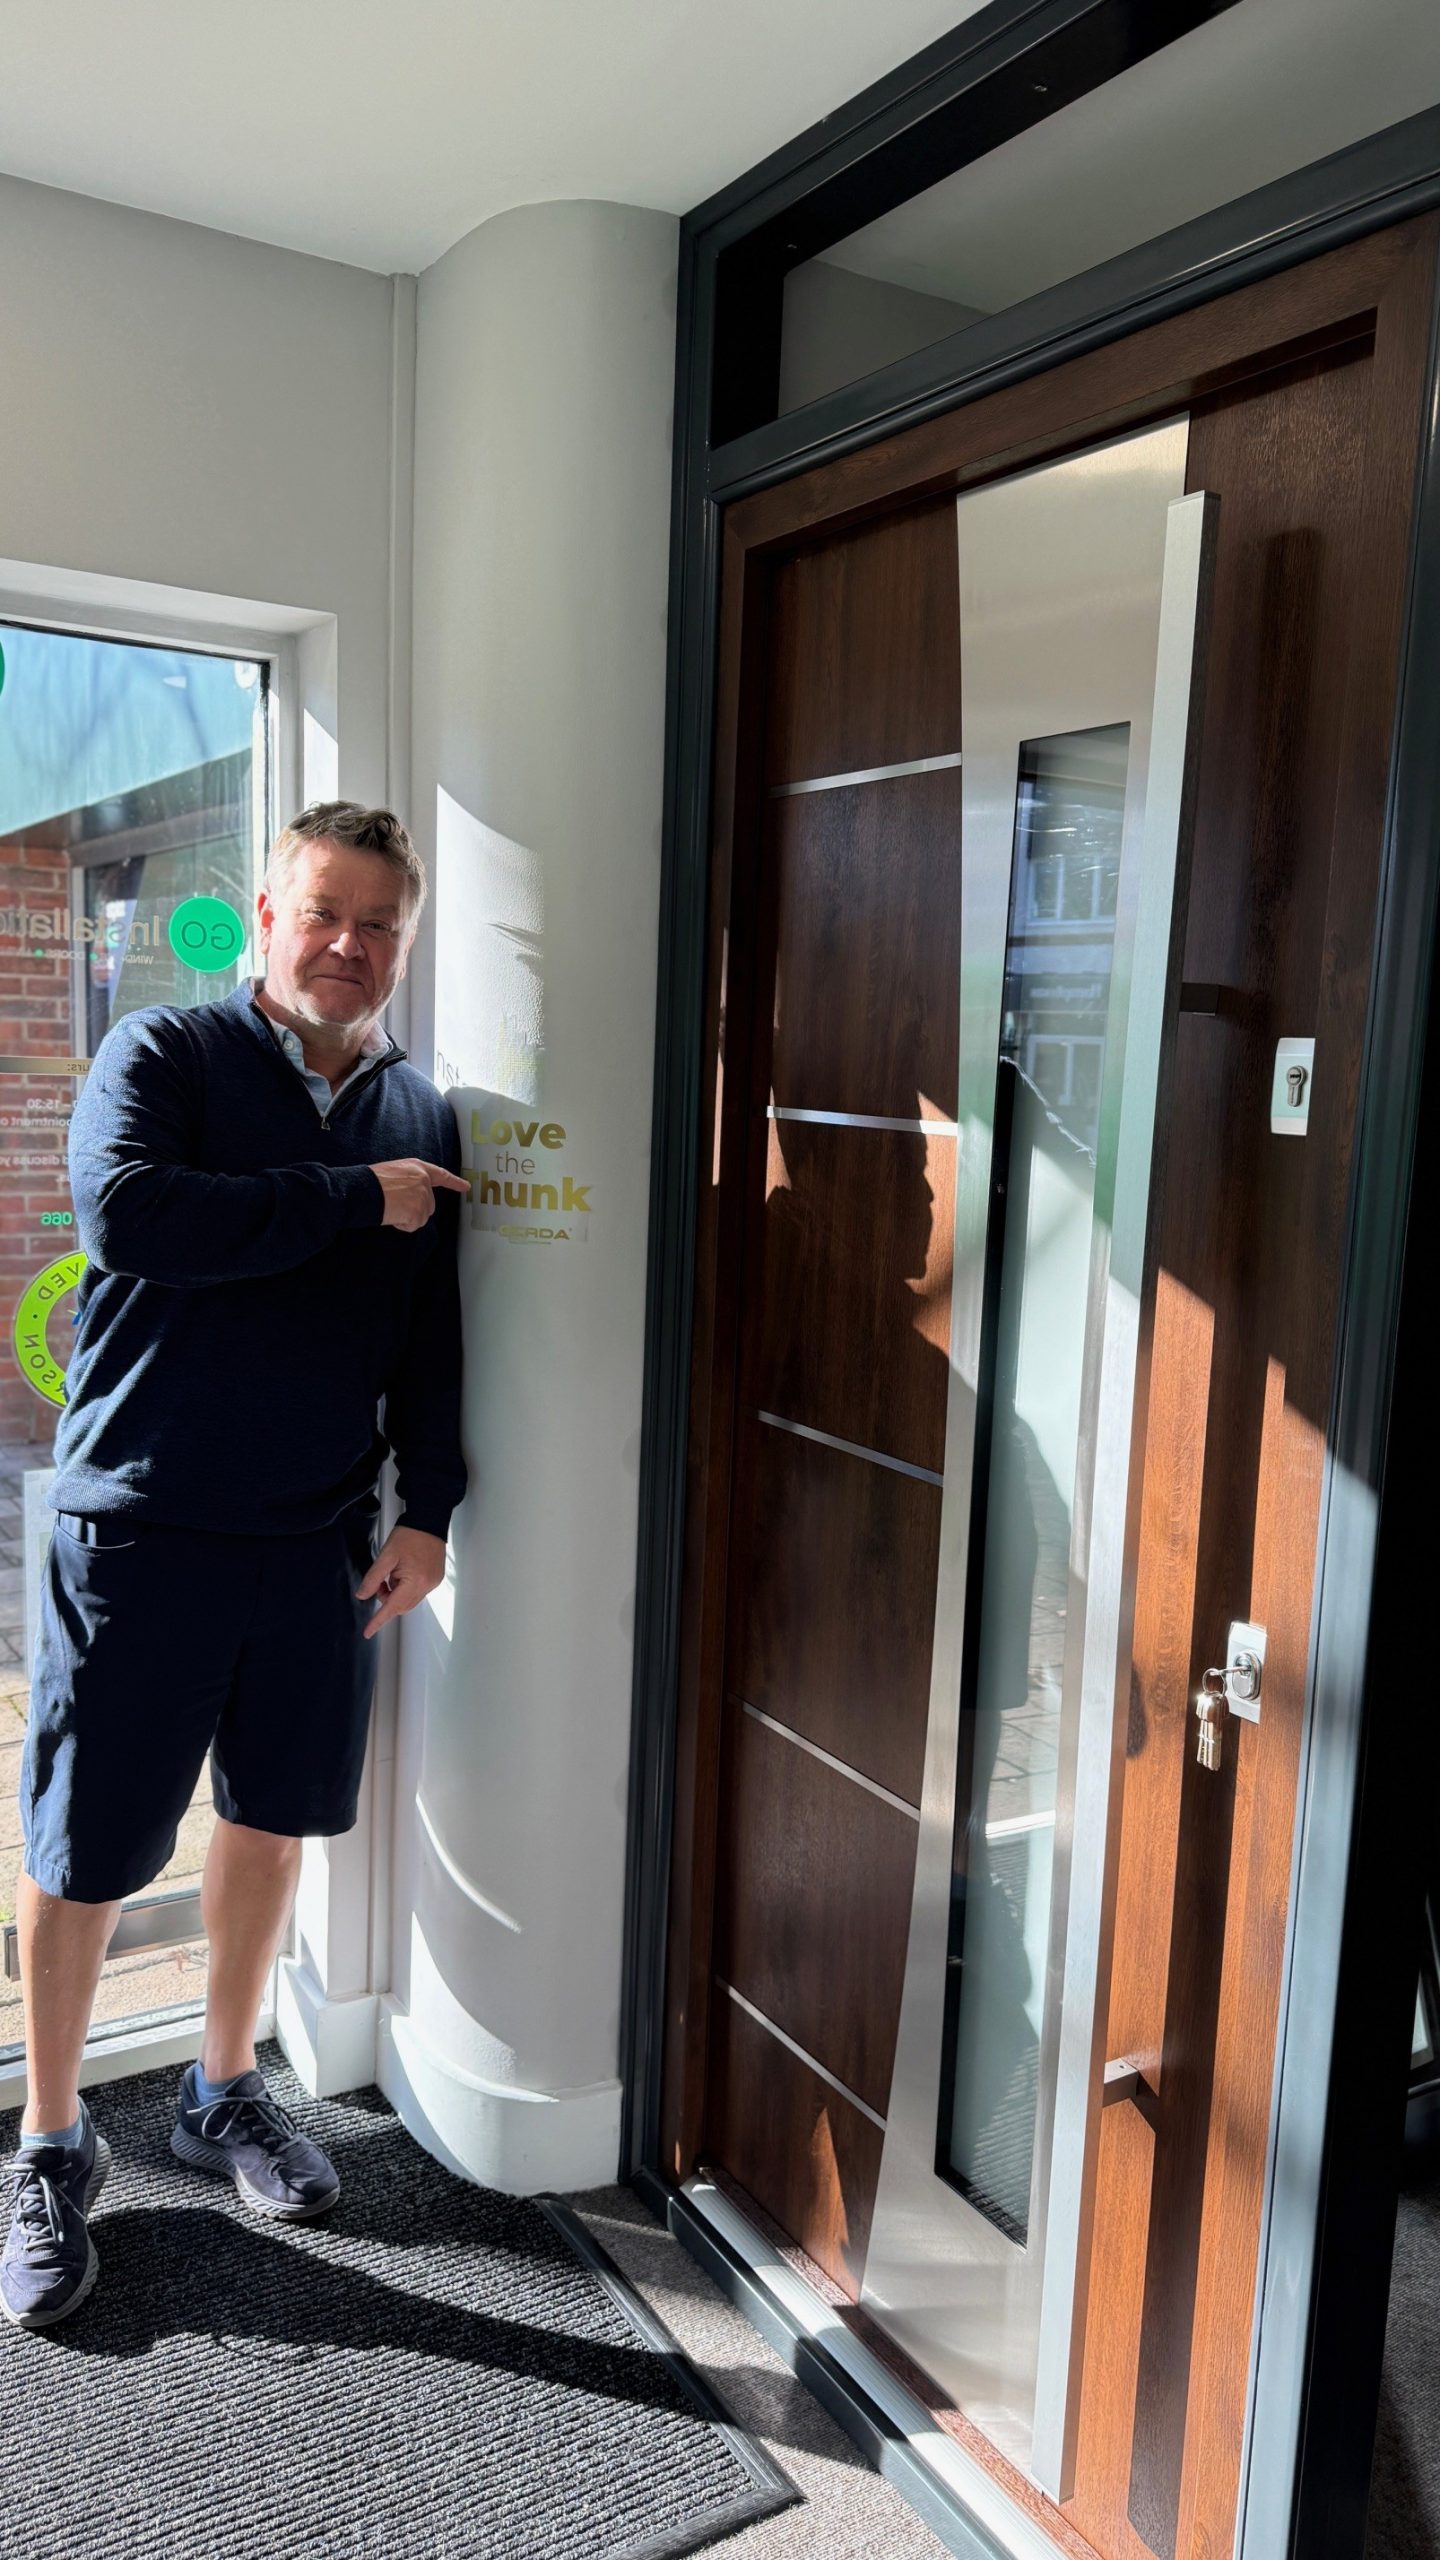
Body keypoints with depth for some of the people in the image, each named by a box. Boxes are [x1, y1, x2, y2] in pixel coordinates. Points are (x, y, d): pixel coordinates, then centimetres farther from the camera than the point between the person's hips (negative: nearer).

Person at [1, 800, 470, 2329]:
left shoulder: (417, 1114, 8)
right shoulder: (161, 1053, -5)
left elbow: (430, 1331, 11)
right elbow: (127, 1213, -25)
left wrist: (428, 1511, 5)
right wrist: (352, 1200, -18)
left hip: (321, 1541, 5)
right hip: (139, 1529, -4)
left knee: (271, 1816, 17)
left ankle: (226, 2091, 39)